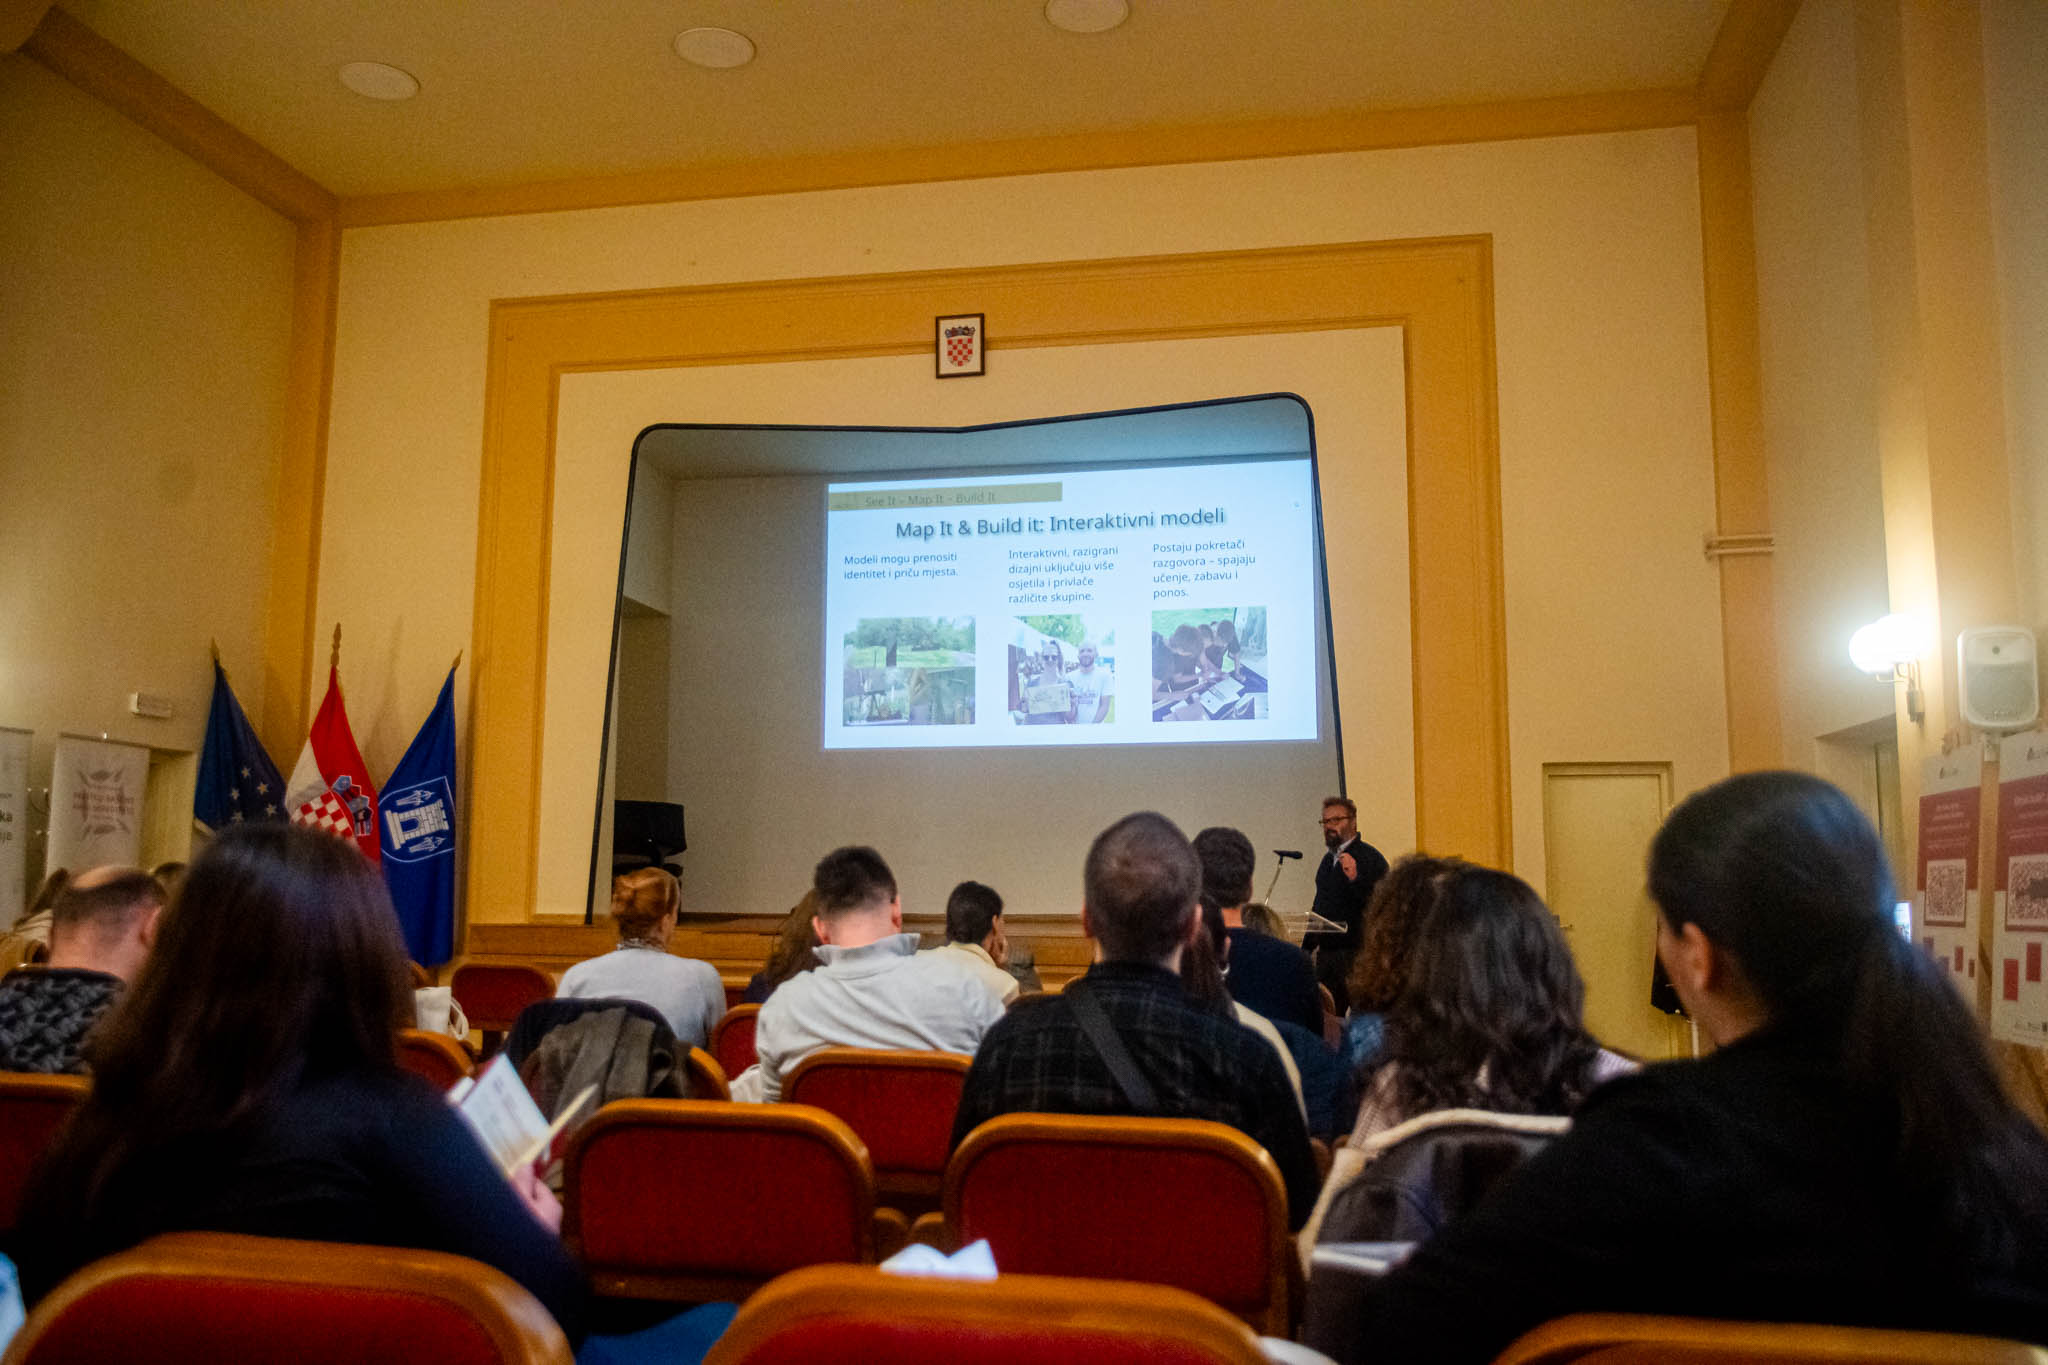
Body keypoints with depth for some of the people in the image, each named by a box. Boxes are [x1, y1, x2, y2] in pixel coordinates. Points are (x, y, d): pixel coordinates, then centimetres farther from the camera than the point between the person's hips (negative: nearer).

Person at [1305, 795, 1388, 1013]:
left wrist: (1355, 879, -32)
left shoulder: (1370, 857, -8)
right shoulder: (1328, 859, 16)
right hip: (1326, 953, 8)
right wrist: (1306, 948, 22)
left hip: (1356, 954, -7)